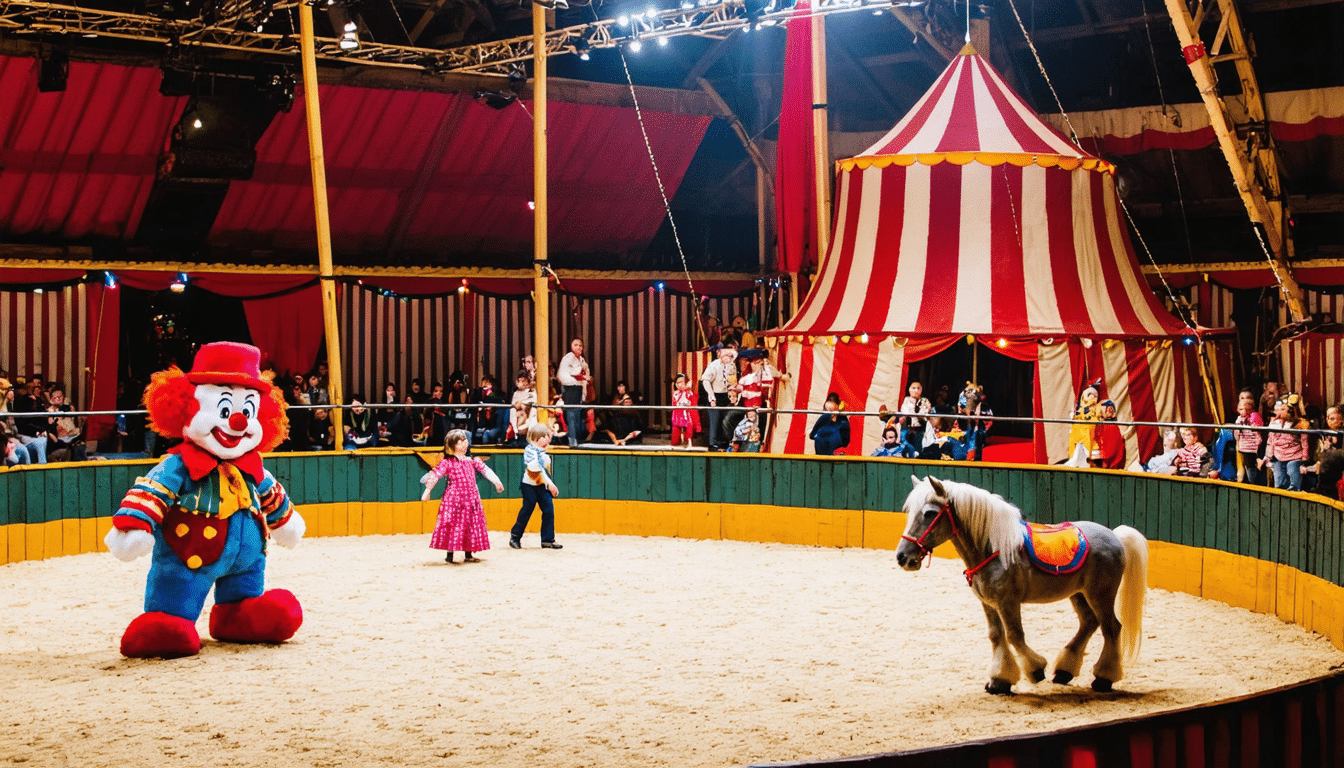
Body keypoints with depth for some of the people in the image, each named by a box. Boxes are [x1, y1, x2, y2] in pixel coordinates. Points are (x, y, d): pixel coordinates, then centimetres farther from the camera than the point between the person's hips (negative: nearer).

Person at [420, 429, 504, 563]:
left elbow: (485, 469, 13)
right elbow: (434, 475, -8)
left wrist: (496, 481, 6)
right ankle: (450, 555, 1)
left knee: (471, 524, 6)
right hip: (454, 498, -5)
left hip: (471, 498, 5)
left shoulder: (471, 460, 12)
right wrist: (427, 491, -14)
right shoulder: (447, 462, -4)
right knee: (453, 524, -6)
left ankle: (468, 554, 15)